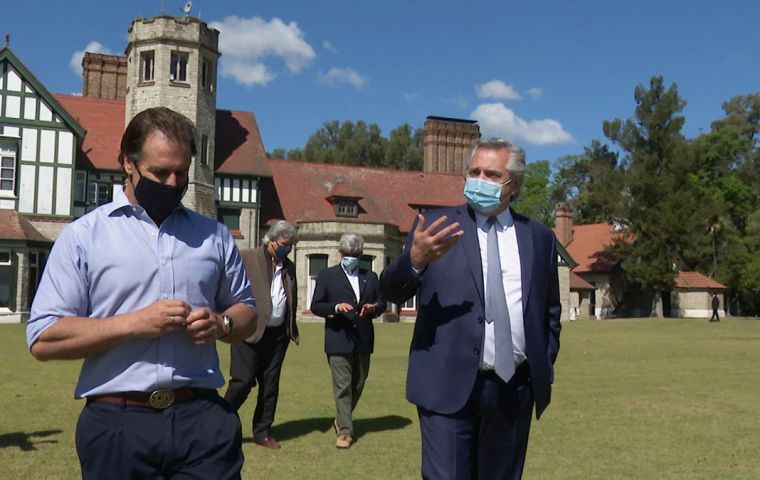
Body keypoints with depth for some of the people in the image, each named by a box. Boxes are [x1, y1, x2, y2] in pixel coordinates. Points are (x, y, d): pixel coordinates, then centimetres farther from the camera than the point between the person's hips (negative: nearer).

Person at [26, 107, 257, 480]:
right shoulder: (84, 236, 1)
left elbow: (246, 310, 18)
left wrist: (222, 324, -5)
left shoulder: (213, 235, 11)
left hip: (203, 419, 2)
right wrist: (135, 323, -15)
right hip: (117, 424, -2)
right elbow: (43, 339, -5)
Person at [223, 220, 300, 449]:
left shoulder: (289, 267, 15)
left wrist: (292, 329, 13)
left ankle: (262, 432, 19)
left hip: (278, 334, 5)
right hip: (249, 332, -5)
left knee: (270, 385, 9)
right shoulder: (247, 258, -2)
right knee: (243, 380, -8)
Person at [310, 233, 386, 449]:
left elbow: (381, 302, 15)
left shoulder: (370, 277, 13)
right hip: (339, 340, -4)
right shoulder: (327, 276, 3)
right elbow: (315, 306, -1)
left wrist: (373, 308, -8)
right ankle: (345, 430, 0)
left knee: (358, 384, 14)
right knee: (342, 387, -5)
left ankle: (341, 419, 34)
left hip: (363, 340, 4)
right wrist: (336, 307, -19)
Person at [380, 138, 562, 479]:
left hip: (514, 390, 3)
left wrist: (545, 374, 12)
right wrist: (415, 259, -27)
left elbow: (550, 311, 17)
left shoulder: (539, 237, 9)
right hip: (449, 387, -3)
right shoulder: (435, 225, 0)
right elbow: (391, 291, -7)